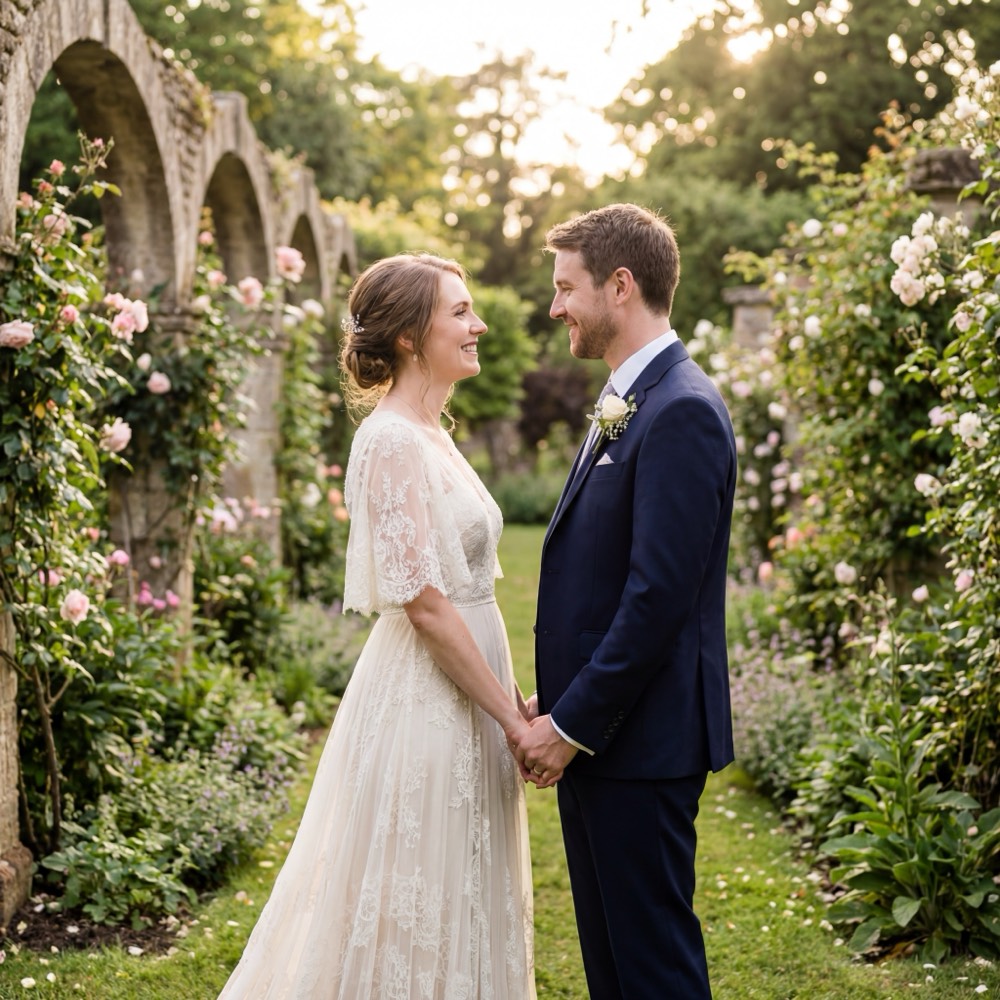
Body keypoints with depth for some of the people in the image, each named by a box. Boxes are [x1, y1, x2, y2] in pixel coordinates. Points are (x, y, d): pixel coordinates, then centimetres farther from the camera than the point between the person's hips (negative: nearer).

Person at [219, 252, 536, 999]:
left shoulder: (431, 434, 12)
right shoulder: (393, 440, -18)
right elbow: (425, 605, -21)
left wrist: (513, 702, 12)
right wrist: (514, 720, -16)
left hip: (461, 693, 9)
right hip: (424, 703, -9)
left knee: (458, 910, 18)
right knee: (416, 915, 4)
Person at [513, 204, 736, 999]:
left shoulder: (682, 411, -17)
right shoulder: (630, 405, 15)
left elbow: (660, 595, -22)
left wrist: (574, 723, -17)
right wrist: (558, 702, 12)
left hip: (640, 739, -10)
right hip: (593, 729, 10)